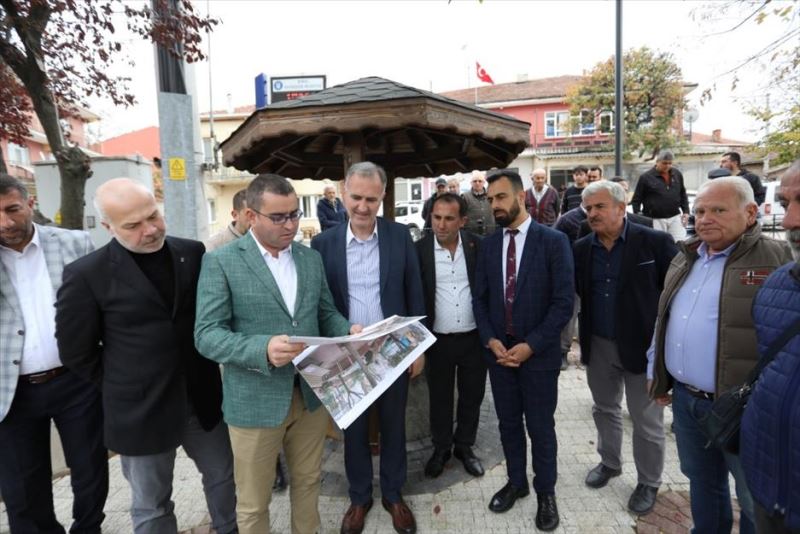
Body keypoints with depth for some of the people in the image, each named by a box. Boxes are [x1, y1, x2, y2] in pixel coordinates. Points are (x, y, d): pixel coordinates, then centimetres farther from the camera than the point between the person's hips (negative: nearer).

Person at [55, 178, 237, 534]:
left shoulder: (192, 253, -3)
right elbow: (76, 352, -5)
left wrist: (202, 371, 4)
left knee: (223, 475, 21)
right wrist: (124, 384, -1)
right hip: (141, 410, -3)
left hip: (202, 397, 3)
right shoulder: (86, 274, -13)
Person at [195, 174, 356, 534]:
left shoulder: (311, 258, 5)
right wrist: (263, 349, -32)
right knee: (253, 502, 16)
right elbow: (207, 335, -15)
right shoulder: (221, 262, -10)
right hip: (255, 401, -4)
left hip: (311, 393, 5)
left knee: (308, 481, 24)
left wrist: (349, 331, -12)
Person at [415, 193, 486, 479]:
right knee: (439, 398, 16)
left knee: (472, 396, 17)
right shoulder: (419, 249, -9)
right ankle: (441, 448, 38)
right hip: (438, 340, -1)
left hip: (474, 337, 1)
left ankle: (464, 446, 39)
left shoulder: (478, 245, -5)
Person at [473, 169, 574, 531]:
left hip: (538, 352, -3)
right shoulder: (487, 245, 4)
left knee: (540, 427, 11)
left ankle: (545, 492, 33)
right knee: (508, 423, 17)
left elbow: (563, 302, -12)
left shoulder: (553, 241, -9)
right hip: (498, 351, 4)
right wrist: (491, 341, -7)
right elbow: (480, 299, 6)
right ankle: (516, 482, 38)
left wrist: (530, 345, -15)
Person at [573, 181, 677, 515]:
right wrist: (585, 333, -4)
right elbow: (575, 291, 6)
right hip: (598, 346, 4)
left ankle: (649, 483, 33)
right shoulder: (580, 249, 0)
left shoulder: (655, 242, -11)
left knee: (647, 421, 11)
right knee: (604, 409, 21)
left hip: (643, 345, -4)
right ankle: (609, 462, 44)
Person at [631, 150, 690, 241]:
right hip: (655, 219, -4)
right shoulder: (646, 177, -5)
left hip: (675, 217, 4)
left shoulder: (677, 174, 10)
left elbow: (683, 194, 22)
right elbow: (636, 200, -2)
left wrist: (686, 211, 14)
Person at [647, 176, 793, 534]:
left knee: (757, 501, 13)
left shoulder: (775, 259, -11)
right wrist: (655, 372, 15)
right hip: (684, 398, 6)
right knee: (701, 480, 24)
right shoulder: (685, 259, 8)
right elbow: (663, 320, 14)